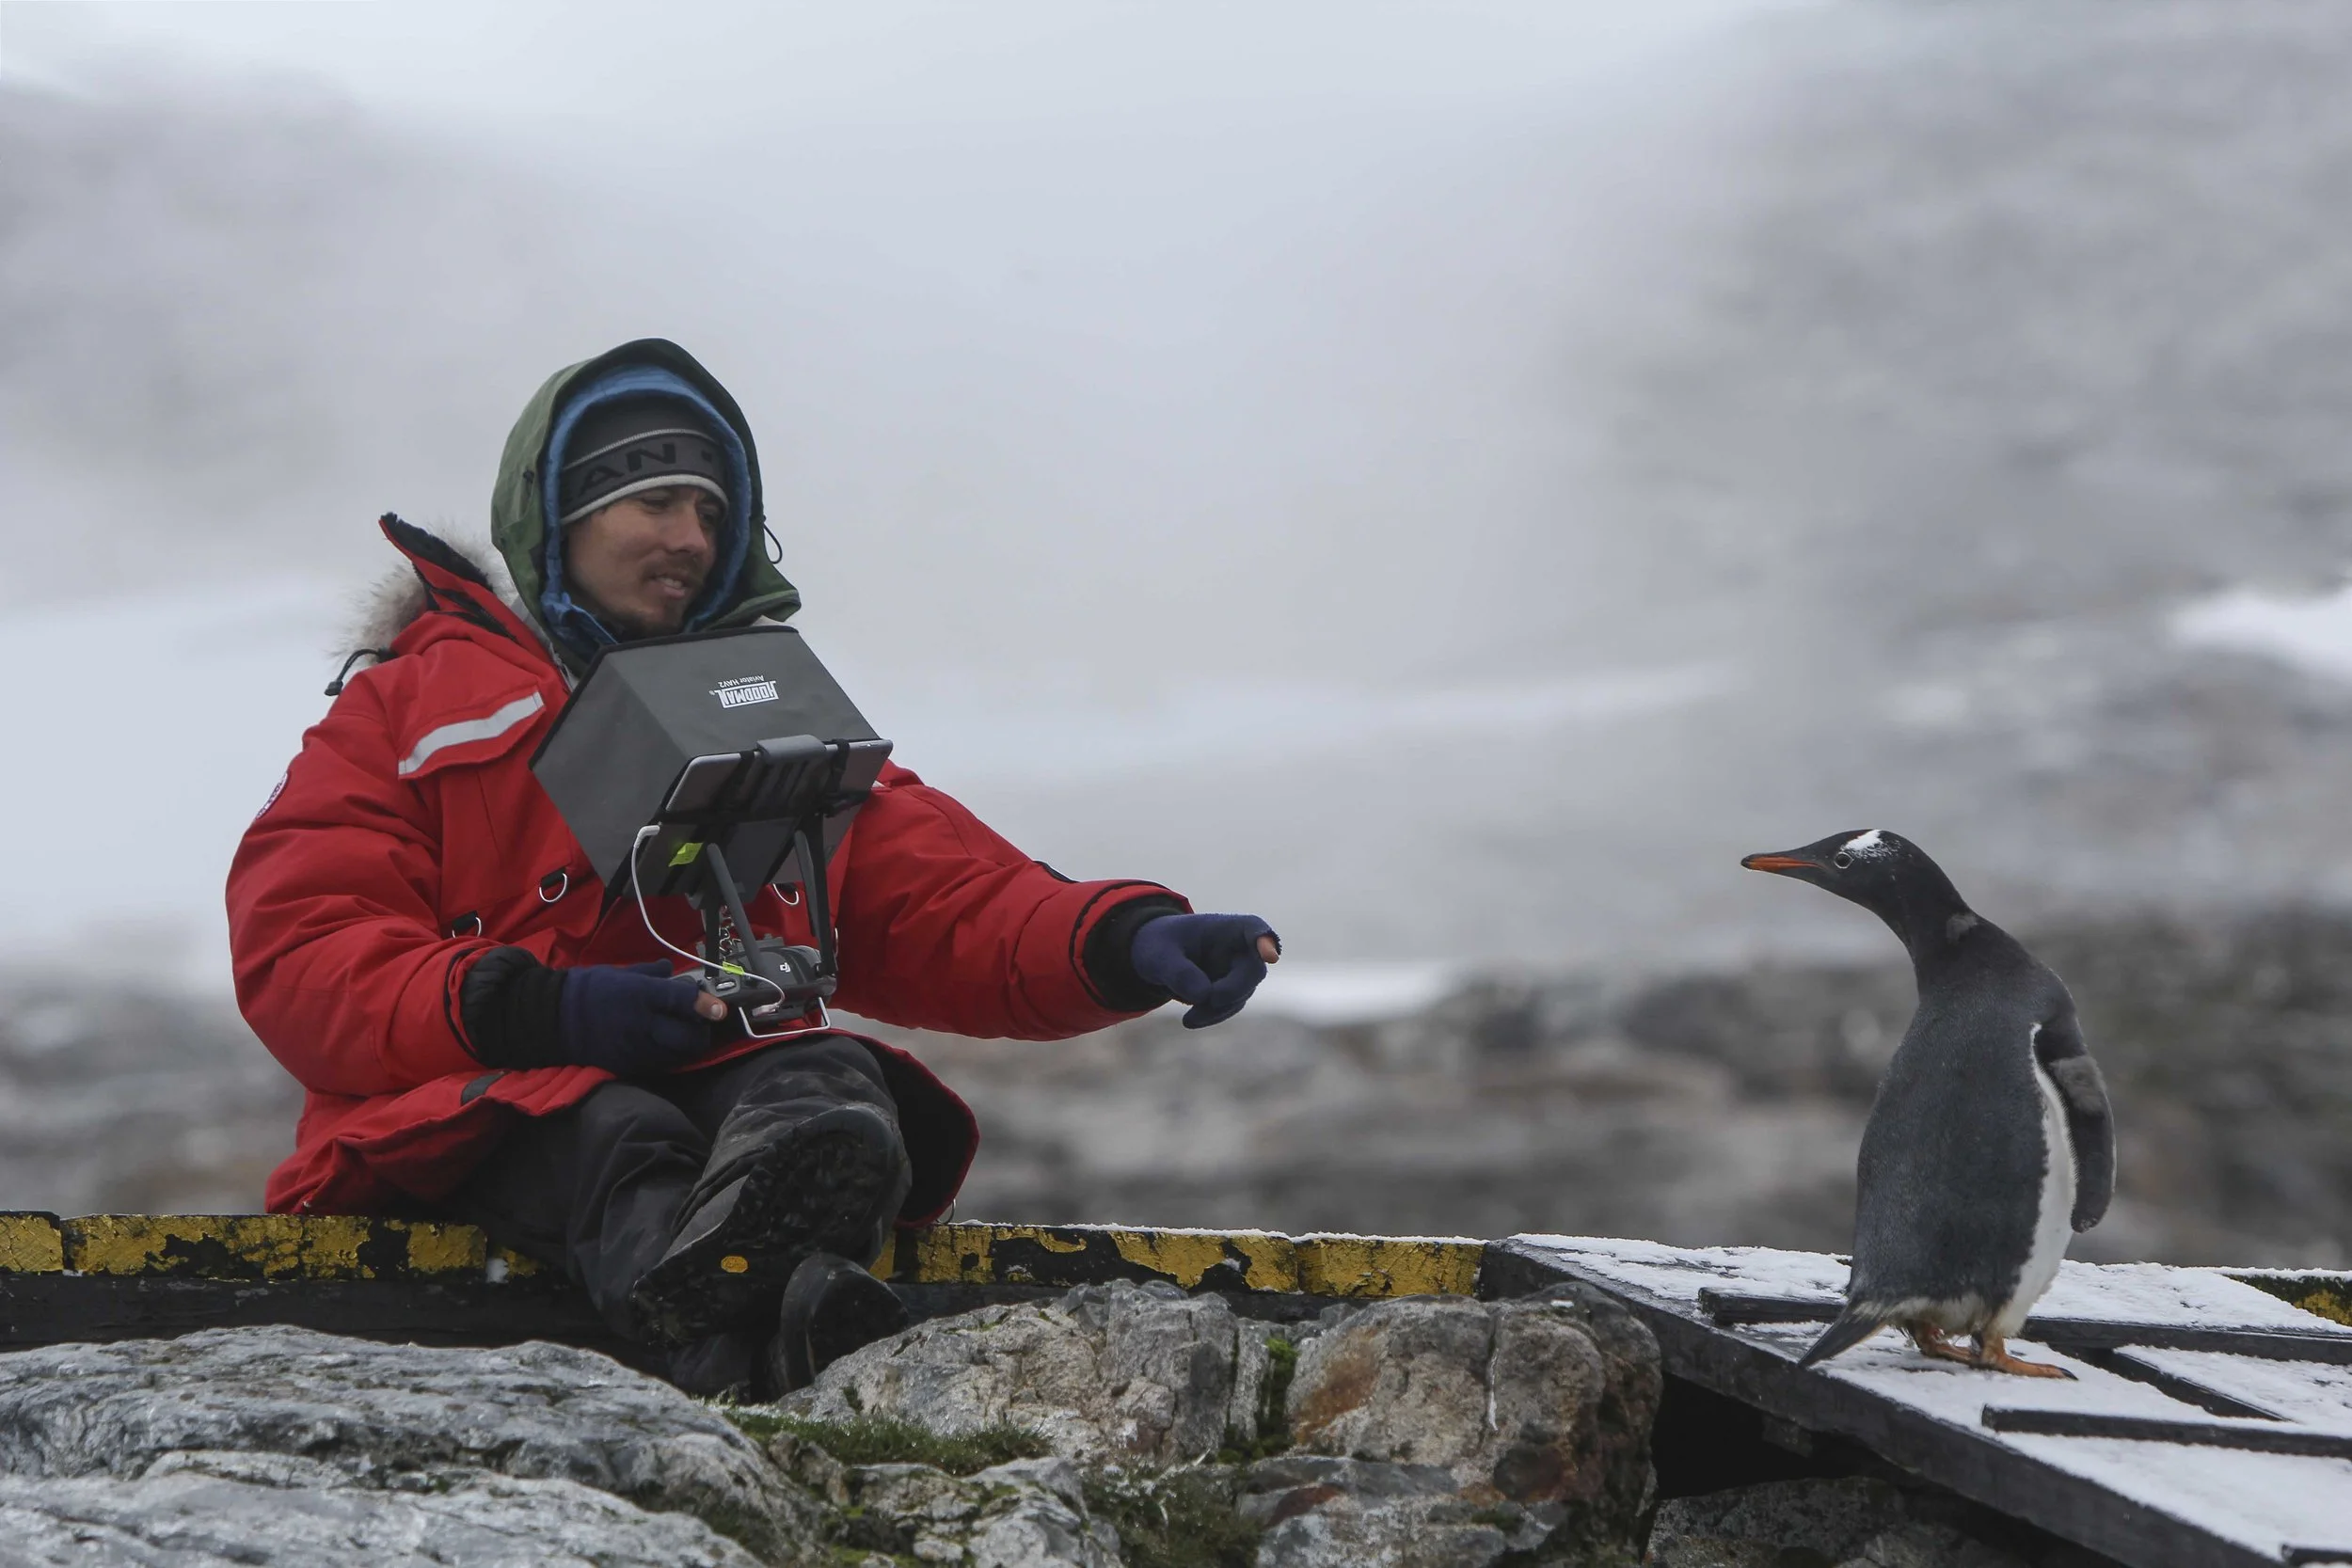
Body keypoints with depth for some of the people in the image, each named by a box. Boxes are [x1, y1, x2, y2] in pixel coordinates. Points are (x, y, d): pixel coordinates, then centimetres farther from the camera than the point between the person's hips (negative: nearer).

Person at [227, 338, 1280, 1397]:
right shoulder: (408, 707, 17)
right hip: (473, 1117, -3)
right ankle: (751, 1360, -71)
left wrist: (1123, 948, -7)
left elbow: (947, 903, 15)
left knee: (835, 1085, -31)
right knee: (616, 1140, -36)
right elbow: (295, 959, 1)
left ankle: (721, 1274, -68)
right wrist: (537, 1013, -16)